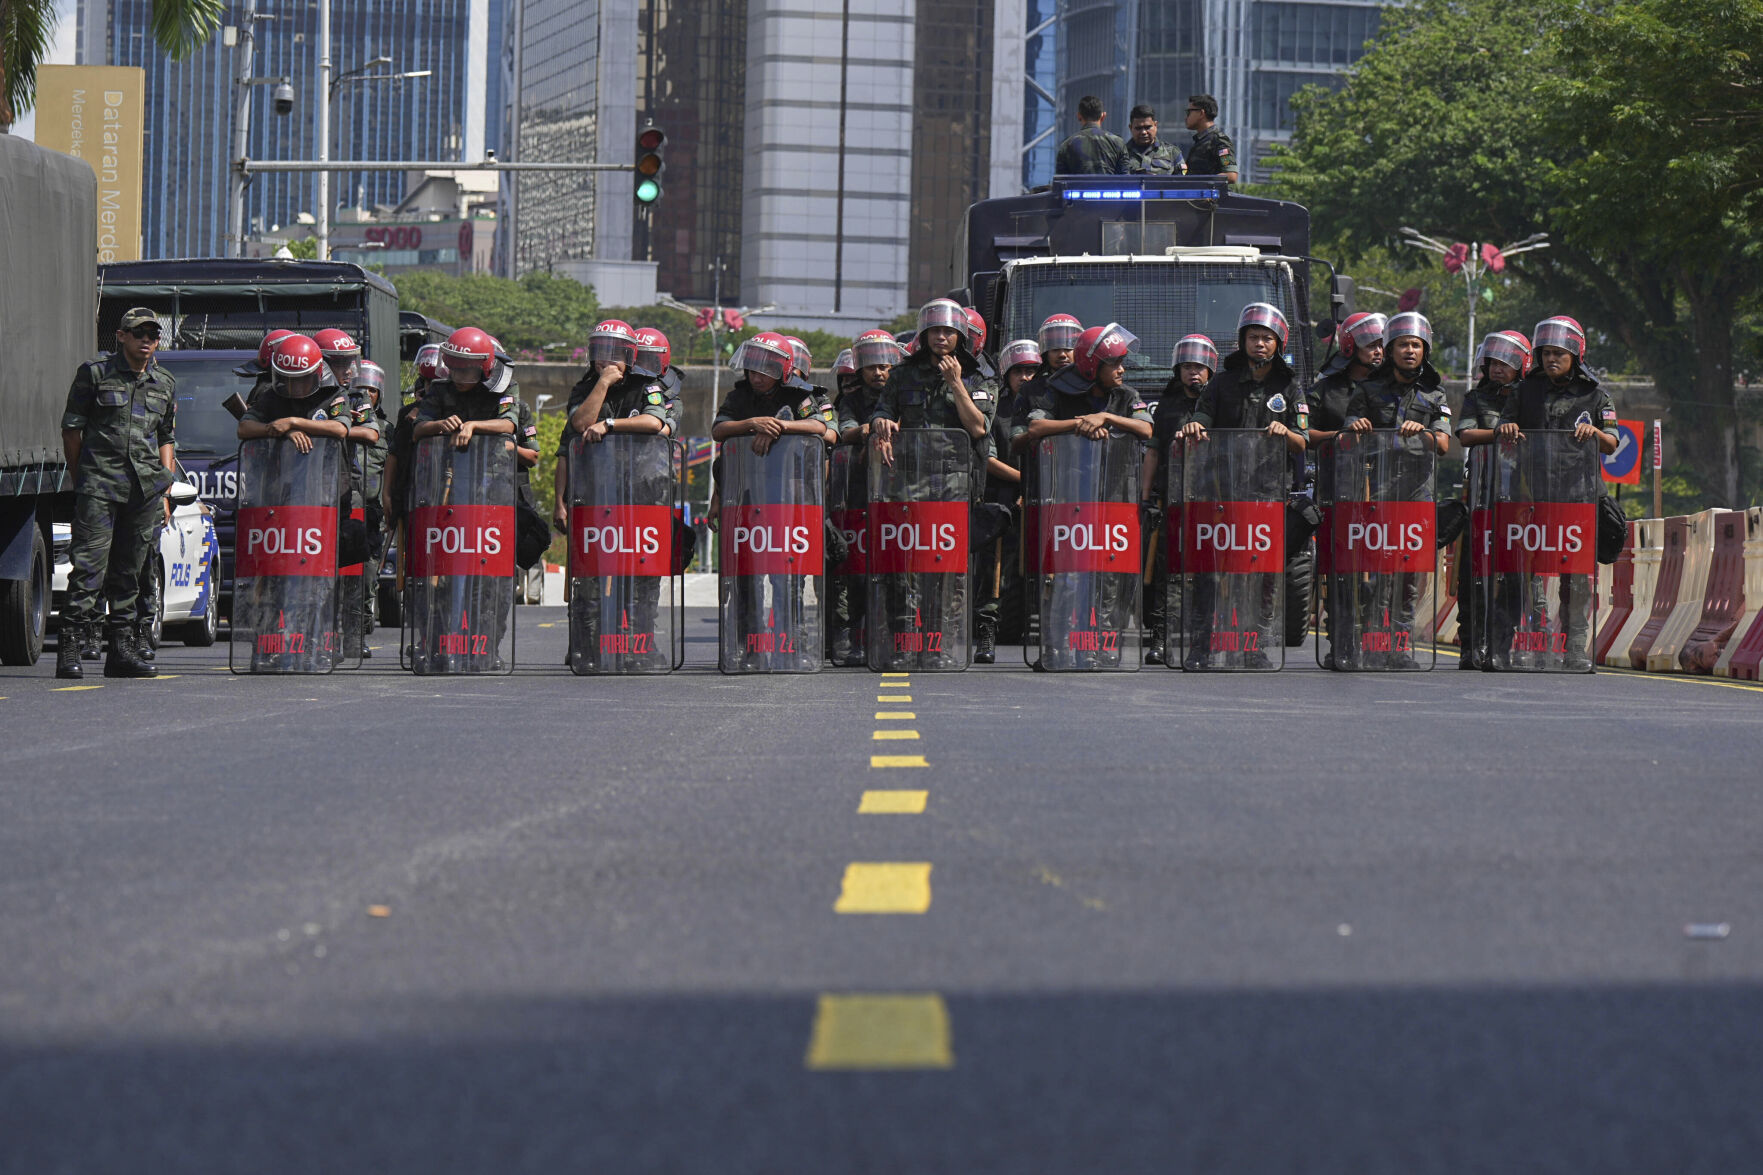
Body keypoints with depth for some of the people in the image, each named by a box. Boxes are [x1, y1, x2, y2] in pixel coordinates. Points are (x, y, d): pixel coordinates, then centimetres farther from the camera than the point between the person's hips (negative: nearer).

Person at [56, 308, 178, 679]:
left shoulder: (165, 383, 16)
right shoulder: (94, 374, 4)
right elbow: (71, 428, 7)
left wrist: (164, 491, 12)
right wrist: (79, 478, 4)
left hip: (144, 486, 4)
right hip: (98, 483, -4)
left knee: (128, 569, 7)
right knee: (89, 567, -11)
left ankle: (121, 648, 12)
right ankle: (69, 648, -12)